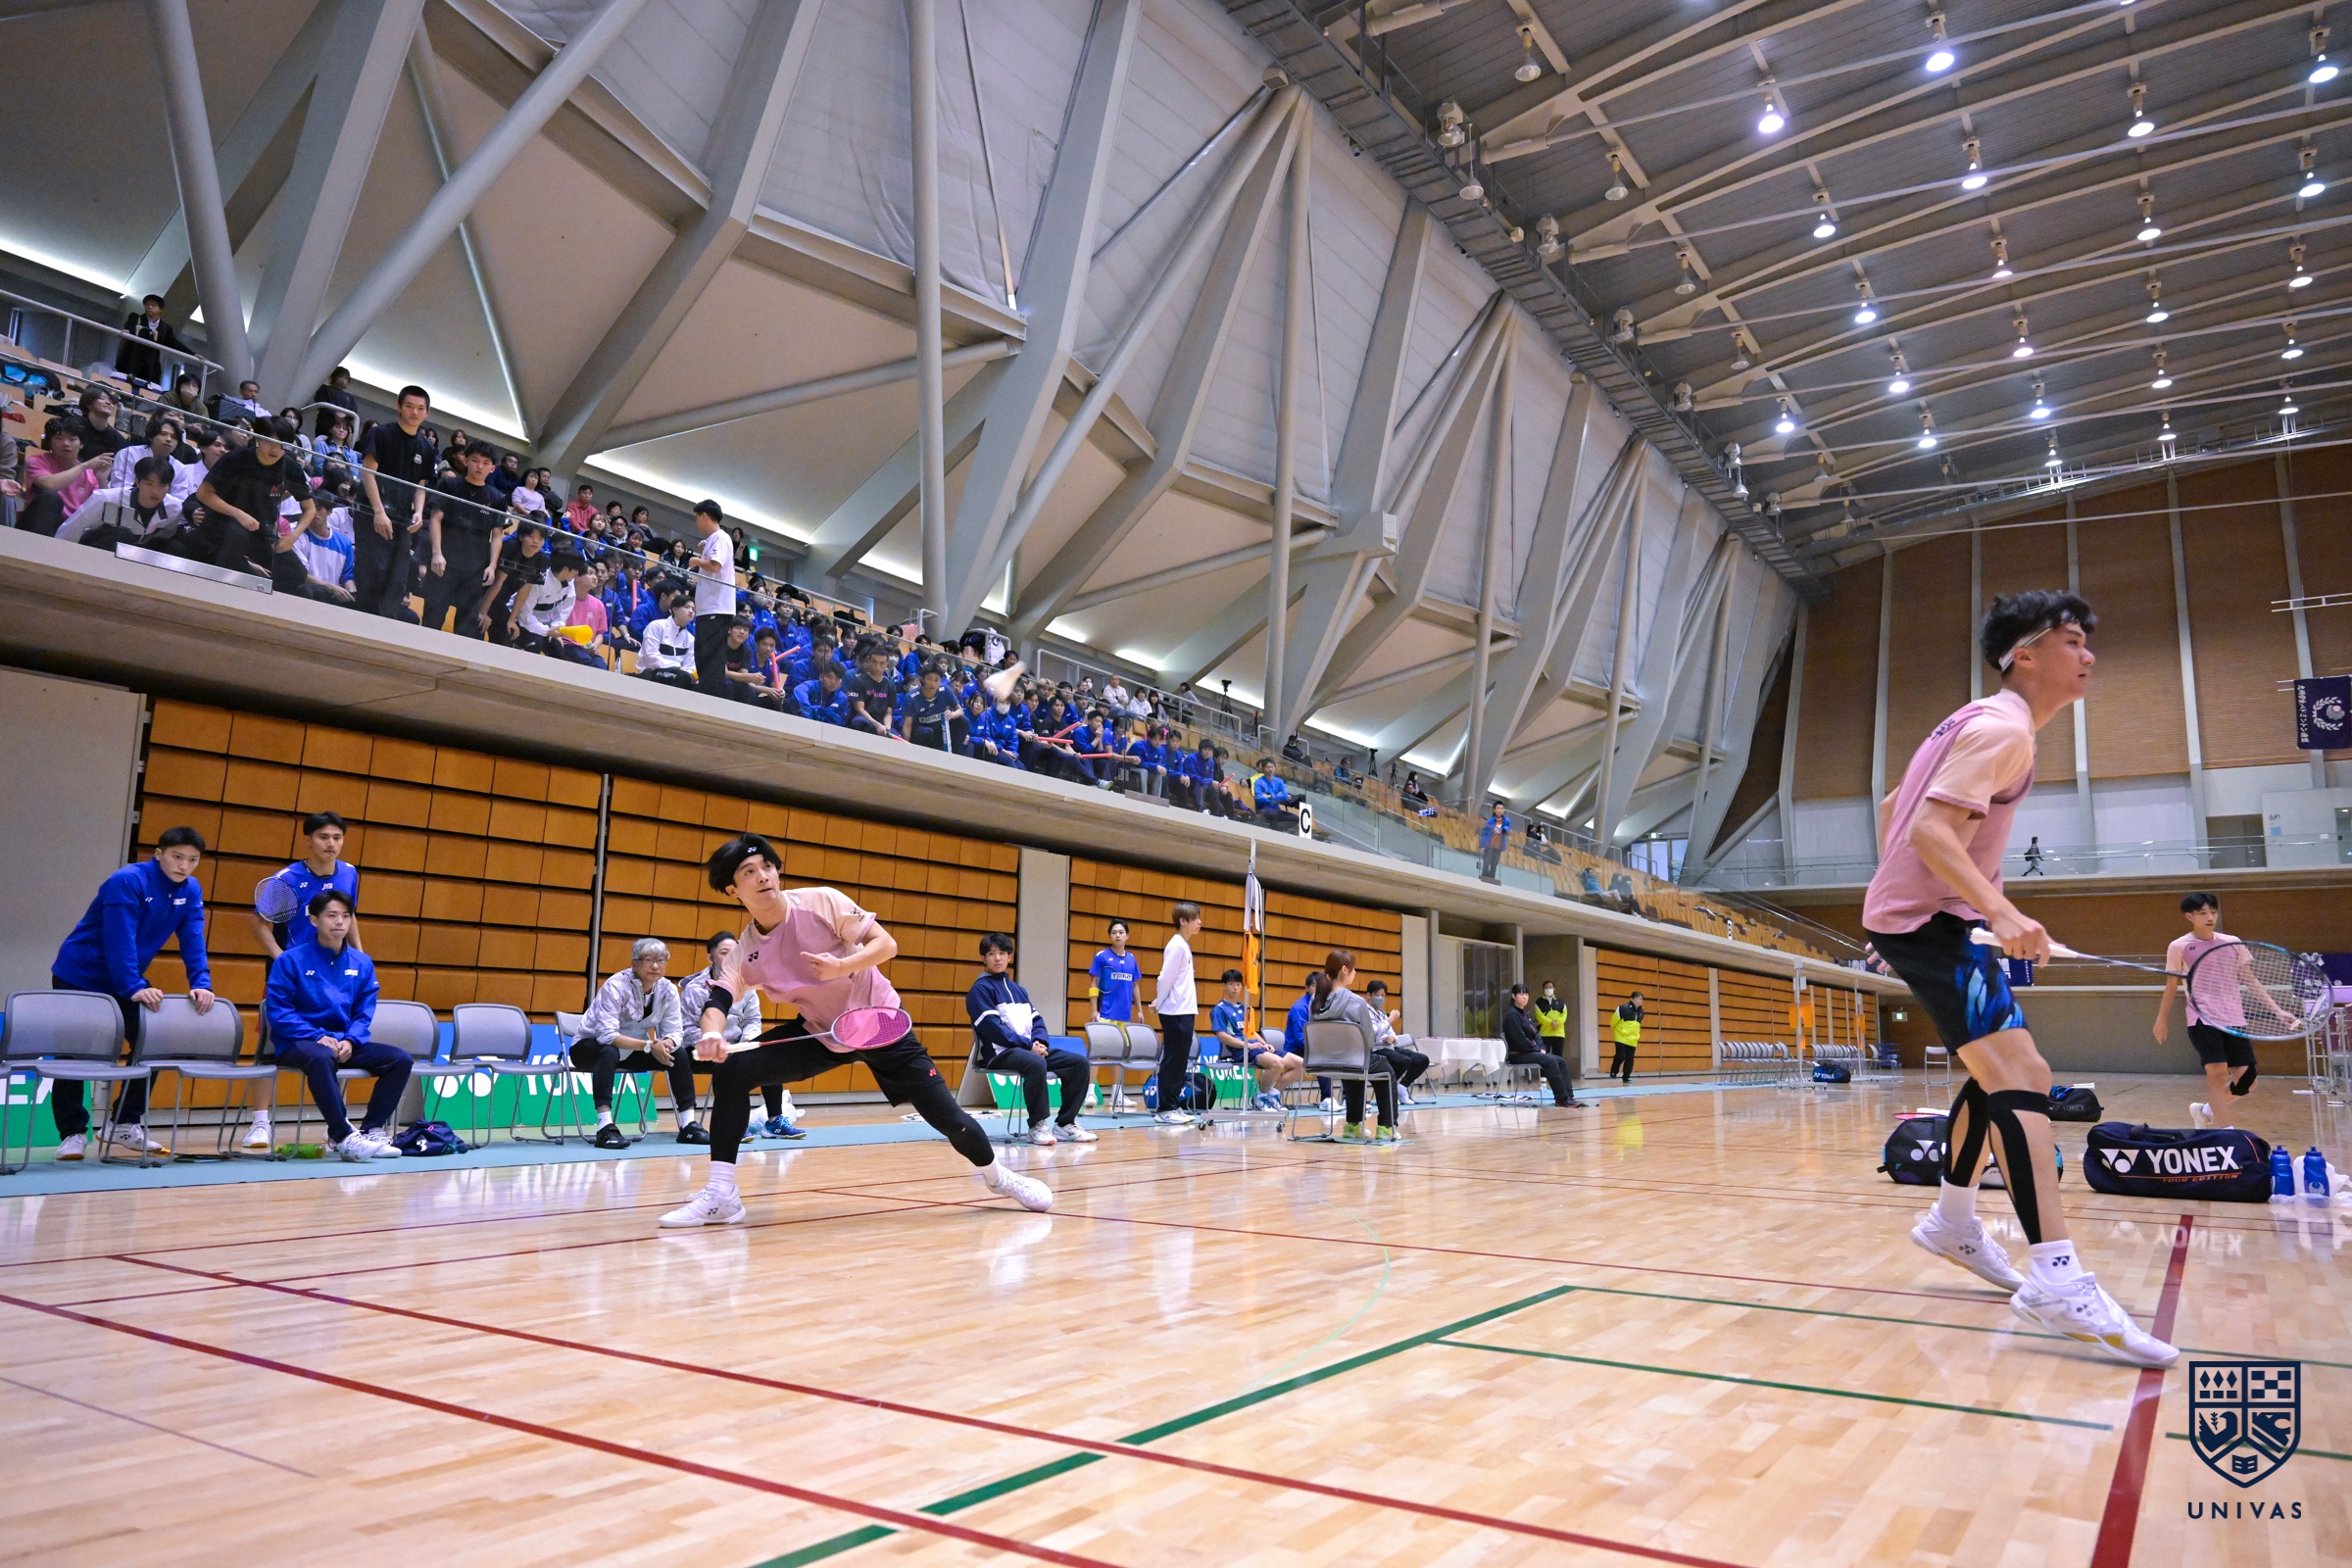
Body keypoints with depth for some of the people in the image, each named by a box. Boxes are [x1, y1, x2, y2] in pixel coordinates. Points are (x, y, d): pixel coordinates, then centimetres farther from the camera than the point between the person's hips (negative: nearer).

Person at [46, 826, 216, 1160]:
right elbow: (120, 941, -31)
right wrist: (134, 989, -37)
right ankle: (72, 1133, 8)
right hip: (79, 977, -6)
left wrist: (201, 984, -20)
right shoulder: (127, 882, -24)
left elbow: (193, 941, -8)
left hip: (126, 980, 6)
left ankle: (124, 1123, 12)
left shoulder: (191, 891, -4)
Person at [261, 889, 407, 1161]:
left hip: (346, 1043, 5)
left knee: (400, 1059, -15)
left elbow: (364, 1012, 9)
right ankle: (342, 1136, -35)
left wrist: (350, 1040, -11)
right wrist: (317, 1037, -19)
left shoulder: (362, 963, 9)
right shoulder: (290, 961, -3)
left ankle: (370, 1130, -12)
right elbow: (278, 1011, -8)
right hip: (298, 1044, -5)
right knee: (321, 1058, -40)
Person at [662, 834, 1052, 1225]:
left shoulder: (821, 901, -19)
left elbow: (886, 944, -17)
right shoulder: (743, 953, -10)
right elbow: (717, 1002, -20)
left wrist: (842, 966, -36)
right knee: (731, 1071, -18)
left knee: (946, 1116, -6)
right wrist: (711, 1034, -43)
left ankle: (997, 1175, 24)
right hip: (819, 1032, 3)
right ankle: (720, 1194, -10)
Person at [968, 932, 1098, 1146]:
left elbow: (1036, 1020, 17)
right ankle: (1037, 1126, -23)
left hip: (1031, 1049, 8)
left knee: (1080, 1062, -6)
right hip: (1000, 1052, -8)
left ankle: (1065, 1124, -1)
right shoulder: (980, 989, -3)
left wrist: (1039, 1042, -6)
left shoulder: (1019, 989, 21)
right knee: (1036, 1064, -39)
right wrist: (1027, 1045, -18)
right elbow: (992, 1027, -14)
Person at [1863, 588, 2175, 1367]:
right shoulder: (2003, 729, -14)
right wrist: (2002, 911, -35)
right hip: (1928, 922, -11)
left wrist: (1896, 890, 27)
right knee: (2019, 1077, -20)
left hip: (1921, 916, 11)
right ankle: (2056, 1281, -26)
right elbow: (1930, 830, -27)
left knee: (2003, 1071, 20)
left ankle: (1952, 1220, 31)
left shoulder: (1981, 723, 17)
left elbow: (1895, 806, 25)